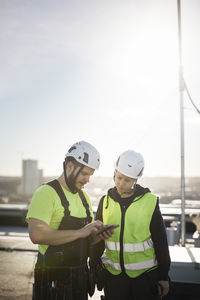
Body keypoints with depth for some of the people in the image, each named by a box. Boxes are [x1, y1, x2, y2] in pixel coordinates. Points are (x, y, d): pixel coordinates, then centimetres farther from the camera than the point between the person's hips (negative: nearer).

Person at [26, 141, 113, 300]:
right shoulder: (46, 193, -13)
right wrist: (80, 232, -23)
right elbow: (37, 235, -27)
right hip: (53, 278, -7)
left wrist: (98, 236, -4)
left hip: (81, 275, 7)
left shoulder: (84, 197, 12)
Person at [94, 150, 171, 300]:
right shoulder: (105, 201, 1)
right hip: (113, 275, 3)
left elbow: (161, 242, -2)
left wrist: (164, 276, 1)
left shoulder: (150, 202, -7)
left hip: (144, 275, -2)